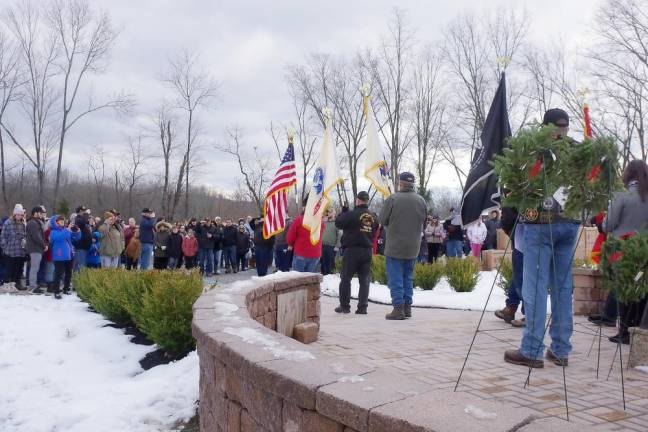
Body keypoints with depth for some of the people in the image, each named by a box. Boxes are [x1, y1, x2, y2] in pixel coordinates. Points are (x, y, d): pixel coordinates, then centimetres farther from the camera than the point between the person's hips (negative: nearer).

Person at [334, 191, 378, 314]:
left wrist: (343, 211, 9)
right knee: (364, 280, 8)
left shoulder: (351, 214, -14)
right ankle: (362, 307, 6)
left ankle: (344, 306, 8)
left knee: (345, 279, 6)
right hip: (367, 250, 5)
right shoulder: (373, 216, 5)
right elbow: (375, 232, 15)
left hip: (352, 250, -5)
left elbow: (338, 223, -3)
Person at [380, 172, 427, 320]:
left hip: (395, 246, -5)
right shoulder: (421, 200, -1)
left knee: (395, 279, 1)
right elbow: (424, 222, 8)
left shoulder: (393, 199, -15)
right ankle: (407, 307, 19)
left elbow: (383, 221, -7)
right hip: (413, 247, 5)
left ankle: (398, 308, 0)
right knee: (408, 277, 16)